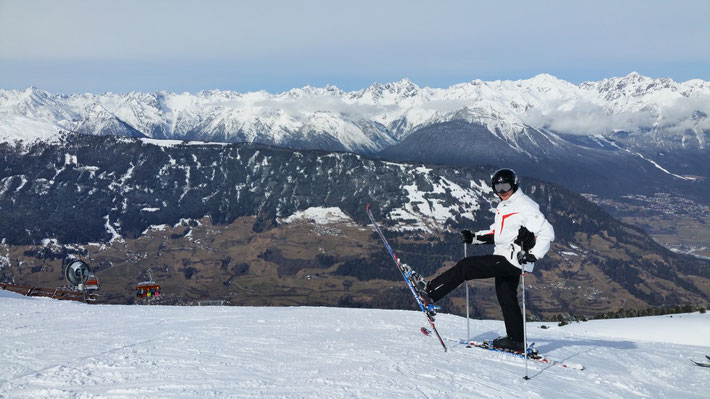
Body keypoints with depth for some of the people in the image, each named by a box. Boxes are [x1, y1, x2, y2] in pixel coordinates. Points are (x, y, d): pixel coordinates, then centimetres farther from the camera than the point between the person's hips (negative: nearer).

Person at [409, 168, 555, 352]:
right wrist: (474, 237, 15)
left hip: (511, 261, -10)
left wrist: (532, 255, -25)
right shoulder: (503, 206, 16)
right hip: (505, 260, 10)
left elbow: (547, 232, -17)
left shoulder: (526, 206, -13)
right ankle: (516, 340, 22)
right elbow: (497, 232, 27)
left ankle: (430, 291, -11)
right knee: (506, 298, 14)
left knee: (466, 266, -13)